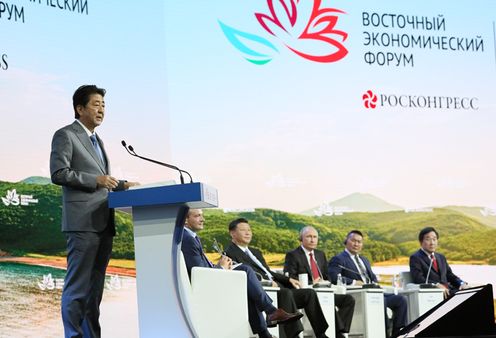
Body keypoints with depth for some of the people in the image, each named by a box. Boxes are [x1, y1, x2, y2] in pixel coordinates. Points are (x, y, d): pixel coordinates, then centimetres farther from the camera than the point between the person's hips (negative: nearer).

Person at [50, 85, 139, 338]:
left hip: (104, 222, 9)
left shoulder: (96, 140, 24)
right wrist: (96, 179, -15)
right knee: (78, 285, -8)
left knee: (95, 285, 9)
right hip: (83, 222, -9)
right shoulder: (65, 135, -2)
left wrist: (121, 185, 12)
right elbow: (58, 173, -13)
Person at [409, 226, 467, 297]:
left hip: (447, 290, 8)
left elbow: (449, 275, 24)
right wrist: (436, 285, -25)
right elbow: (418, 279, -11)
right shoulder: (415, 258, 2)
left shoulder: (441, 257, 27)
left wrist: (461, 283, 2)